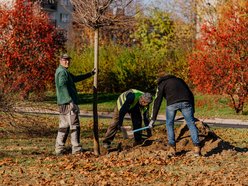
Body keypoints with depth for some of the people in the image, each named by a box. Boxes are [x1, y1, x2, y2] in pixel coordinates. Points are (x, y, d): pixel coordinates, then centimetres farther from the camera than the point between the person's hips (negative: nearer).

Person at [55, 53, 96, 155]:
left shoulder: (63, 71, 21)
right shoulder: (62, 72, -12)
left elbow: (75, 78, 32)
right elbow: (63, 86, -23)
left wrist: (90, 74, 36)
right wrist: (70, 101, -28)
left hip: (62, 104, 11)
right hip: (68, 103, -11)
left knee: (64, 126, 12)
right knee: (74, 125, -7)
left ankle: (59, 148, 13)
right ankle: (76, 148, -7)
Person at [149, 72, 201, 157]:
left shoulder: (162, 84, 23)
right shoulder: (179, 80, 34)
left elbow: (157, 101, 15)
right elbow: (191, 95, 30)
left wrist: (153, 119, 15)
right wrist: (192, 110, 34)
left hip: (172, 103, -2)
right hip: (186, 102, 3)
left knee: (169, 124, 15)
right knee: (191, 124, 7)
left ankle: (172, 148, 8)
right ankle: (196, 147, -1)